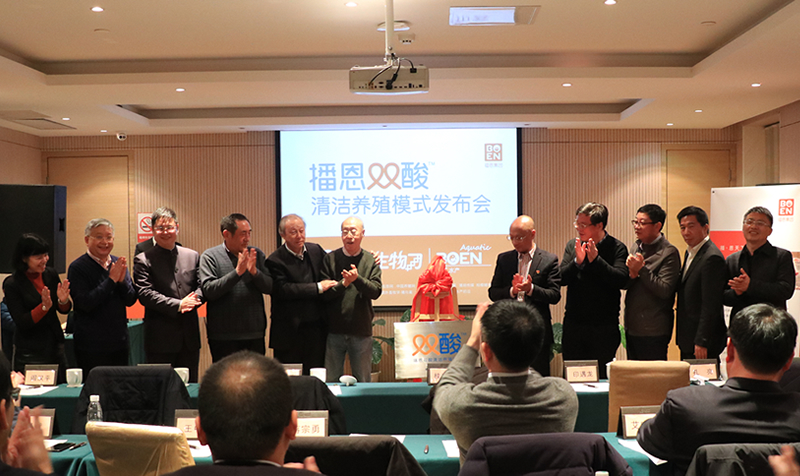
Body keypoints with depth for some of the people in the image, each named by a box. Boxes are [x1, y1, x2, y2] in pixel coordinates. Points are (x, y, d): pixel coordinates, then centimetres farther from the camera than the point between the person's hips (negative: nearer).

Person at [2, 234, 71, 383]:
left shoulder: (51, 275, 2)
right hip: (29, 353, -5)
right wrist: (44, 306, -27)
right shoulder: (12, 284, -11)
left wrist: (63, 300, -15)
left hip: (55, 347, 5)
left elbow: (64, 310, 8)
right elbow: (21, 323, -14)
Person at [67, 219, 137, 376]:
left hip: (119, 343, 5)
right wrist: (111, 280, -19)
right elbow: (85, 304, -18)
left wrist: (122, 280, -14)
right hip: (91, 347, -5)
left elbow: (131, 300, 5)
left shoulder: (118, 264, 8)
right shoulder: (78, 267, -8)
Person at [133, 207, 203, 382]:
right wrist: (178, 305, -18)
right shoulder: (143, 260, -1)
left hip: (189, 337, 4)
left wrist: (194, 299, -15)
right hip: (160, 339, -4)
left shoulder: (192, 256, 11)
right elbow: (145, 294, -11)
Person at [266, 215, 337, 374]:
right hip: (290, 331, -4)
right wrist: (318, 287, -18)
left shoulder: (316, 250, 8)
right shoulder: (275, 260, -9)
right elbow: (283, 289, -20)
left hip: (316, 328, 5)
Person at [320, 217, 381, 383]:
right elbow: (324, 293, -4)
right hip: (334, 329, 0)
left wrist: (357, 279, -23)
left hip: (361, 330, 0)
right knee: (331, 380, 8)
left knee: (362, 381, 10)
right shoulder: (330, 259, 2)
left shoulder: (370, 260, 3)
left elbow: (375, 291, -8)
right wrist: (344, 283, -19)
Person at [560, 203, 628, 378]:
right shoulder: (572, 245, 6)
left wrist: (596, 260, -22)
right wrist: (577, 262, -19)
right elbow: (561, 278, -3)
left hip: (604, 326, -3)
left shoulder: (617, 248, -5)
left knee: (602, 377, 5)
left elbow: (621, 280, -18)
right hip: (574, 324, 3)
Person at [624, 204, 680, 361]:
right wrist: (632, 274, -9)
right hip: (631, 327, 7)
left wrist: (641, 269, -19)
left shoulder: (669, 252, -11)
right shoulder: (635, 247, 12)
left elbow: (665, 290, -18)